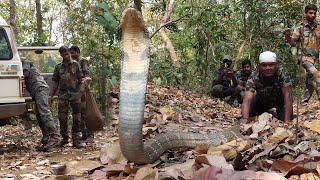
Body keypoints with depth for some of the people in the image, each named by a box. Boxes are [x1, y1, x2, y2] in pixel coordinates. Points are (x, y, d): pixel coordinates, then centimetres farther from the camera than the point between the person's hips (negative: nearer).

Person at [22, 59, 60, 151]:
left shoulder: (25, 62, 12)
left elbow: (25, 74, -4)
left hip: (40, 88, -10)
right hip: (37, 92, 10)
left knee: (44, 112, -22)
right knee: (39, 116, 4)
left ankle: (54, 137, -34)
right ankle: (46, 140, 0)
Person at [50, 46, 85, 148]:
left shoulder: (76, 65, 7)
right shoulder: (58, 67, 12)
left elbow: (81, 79, 5)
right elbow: (55, 82, 13)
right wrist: (51, 95, 8)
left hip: (75, 94, -2)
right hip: (63, 95, 2)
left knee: (76, 118, -1)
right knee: (62, 117, 5)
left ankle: (76, 140, 3)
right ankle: (64, 138, 19)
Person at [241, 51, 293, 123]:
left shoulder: (281, 72, -34)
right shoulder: (254, 77, -32)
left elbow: (287, 94, -36)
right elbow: (247, 99, -42)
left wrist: (287, 120, -42)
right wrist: (245, 118, -60)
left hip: (280, 100, -1)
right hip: (262, 101, 2)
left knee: (284, 118, -23)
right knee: (246, 112, -15)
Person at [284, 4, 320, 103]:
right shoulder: (300, 28, 2)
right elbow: (294, 42, -1)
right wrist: (288, 38, -21)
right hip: (306, 56, -4)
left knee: (311, 81, 5)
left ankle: (304, 101, 17)